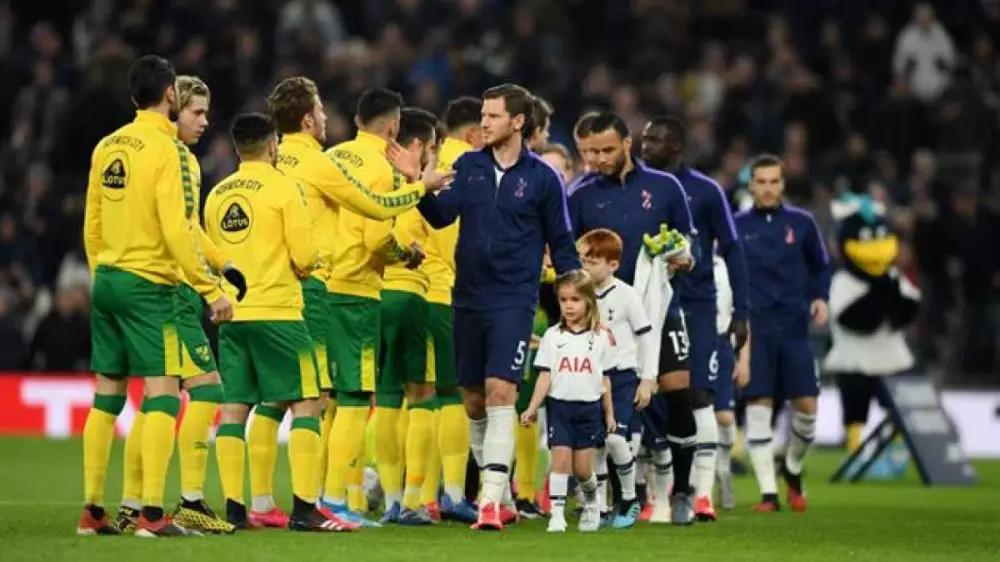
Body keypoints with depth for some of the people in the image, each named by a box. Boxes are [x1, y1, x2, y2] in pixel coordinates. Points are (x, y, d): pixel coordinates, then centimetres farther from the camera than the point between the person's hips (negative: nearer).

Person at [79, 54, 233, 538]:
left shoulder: (107, 146, 9)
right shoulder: (168, 149, -12)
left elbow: (91, 226, 13)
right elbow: (177, 231, -17)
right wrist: (212, 291, -14)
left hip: (106, 281, 7)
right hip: (149, 285, -7)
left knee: (105, 397, 11)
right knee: (163, 395, -6)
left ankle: (92, 511, 13)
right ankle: (152, 514, -13)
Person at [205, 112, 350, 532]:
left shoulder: (217, 194, 10)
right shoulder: (283, 187, -7)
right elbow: (304, 256, -10)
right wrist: (314, 260, 10)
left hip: (232, 313, 6)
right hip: (277, 311, -6)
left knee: (234, 408, 7)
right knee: (306, 403, -1)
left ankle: (233, 507, 3)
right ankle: (304, 509, -8)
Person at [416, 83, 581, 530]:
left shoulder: (542, 178, -1)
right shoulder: (468, 167, 7)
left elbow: (561, 242, 5)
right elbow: (442, 215, -4)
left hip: (513, 303, -4)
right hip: (468, 300, 4)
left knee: (500, 392, -16)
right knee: (473, 400, 9)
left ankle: (491, 502, -19)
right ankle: (500, 489, 25)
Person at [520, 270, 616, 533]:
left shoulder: (601, 337, 3)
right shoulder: (552, 336, 2)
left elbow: (605, 378, 9)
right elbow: (545, 376, -1)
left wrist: (609, 414, 11)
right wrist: (532, 409, -10)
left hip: (589, 407, 0)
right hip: (560, 405, 0)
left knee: (582, 468, 3)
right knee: (561, 459, -9)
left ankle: (591, 501, 31)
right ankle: (557, 514, -6)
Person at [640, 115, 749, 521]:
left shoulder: (705, 191, -2)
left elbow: (731, 251, 1)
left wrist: (740, 312, -2)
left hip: (695, 306, -3)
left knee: (699, 395, -9)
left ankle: (703, 493, -8)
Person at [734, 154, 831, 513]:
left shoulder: (801, 223, 6)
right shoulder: (737, 226, 5)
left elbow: (821, 266, 15)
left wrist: (820, 298, -2)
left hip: (794, 328, 1)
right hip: (754, 330, -1)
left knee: (806, 405, -3)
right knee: (758, 407, -5)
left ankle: (793, 468, 25)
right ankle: (768, 492, -1)